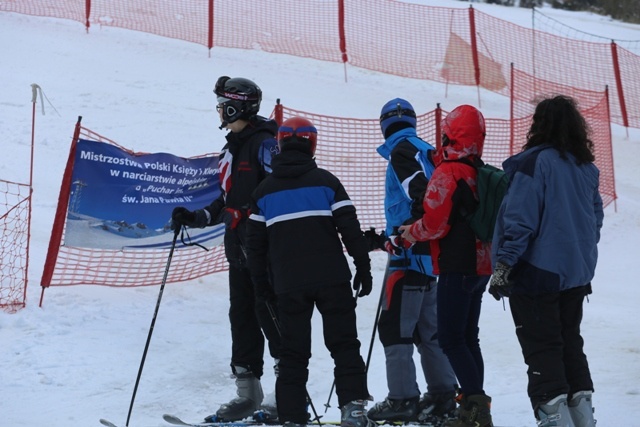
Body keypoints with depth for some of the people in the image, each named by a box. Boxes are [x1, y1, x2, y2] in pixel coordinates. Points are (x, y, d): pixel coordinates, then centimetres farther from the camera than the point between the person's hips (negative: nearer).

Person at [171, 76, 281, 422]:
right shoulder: (230, 150, 18)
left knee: (269, 313, -7)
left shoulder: (264, 144, -10)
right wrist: (195, 218, 14)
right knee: (241, 316, 8)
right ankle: (248, 393, 13)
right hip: (239, 248, 9)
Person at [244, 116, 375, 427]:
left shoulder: (265, 190, 7)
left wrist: (261, 280, 21)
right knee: (344, 344, 5)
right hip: (332, 278, -2)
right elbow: (350, 229, -4)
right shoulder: (326, 181, 0)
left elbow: (255, 241, 10)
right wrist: (363, 268, 4)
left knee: (293, 352, 7)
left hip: (288, 283, 2)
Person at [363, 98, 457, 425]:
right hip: (429, 255, 9)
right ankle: (442, 397, 16)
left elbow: (420, 191, -23)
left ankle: (402, 399, -8)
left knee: (394, 327, -6)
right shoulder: (426, 151, 18)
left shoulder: (402, 150, -8)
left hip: (410, 254, -9)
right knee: (427, 328, 14)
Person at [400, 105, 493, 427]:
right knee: (468, 338, 15)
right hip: (481, 264, 8)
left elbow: (435, 225, -18)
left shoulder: (446, 174, -15)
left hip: (457, 267, -8)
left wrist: (409, 232, 2)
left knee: (451, 339, -6)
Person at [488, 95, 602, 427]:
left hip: (537, 272, -7)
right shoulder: (587, 168, 7)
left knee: (541, 347, -2)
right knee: (570, 342, 17)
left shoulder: (534, 162, -16)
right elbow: (596, 218, 16)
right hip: (577, 274, 7)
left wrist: (503, 265, -16)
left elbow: (520, 219, -19)